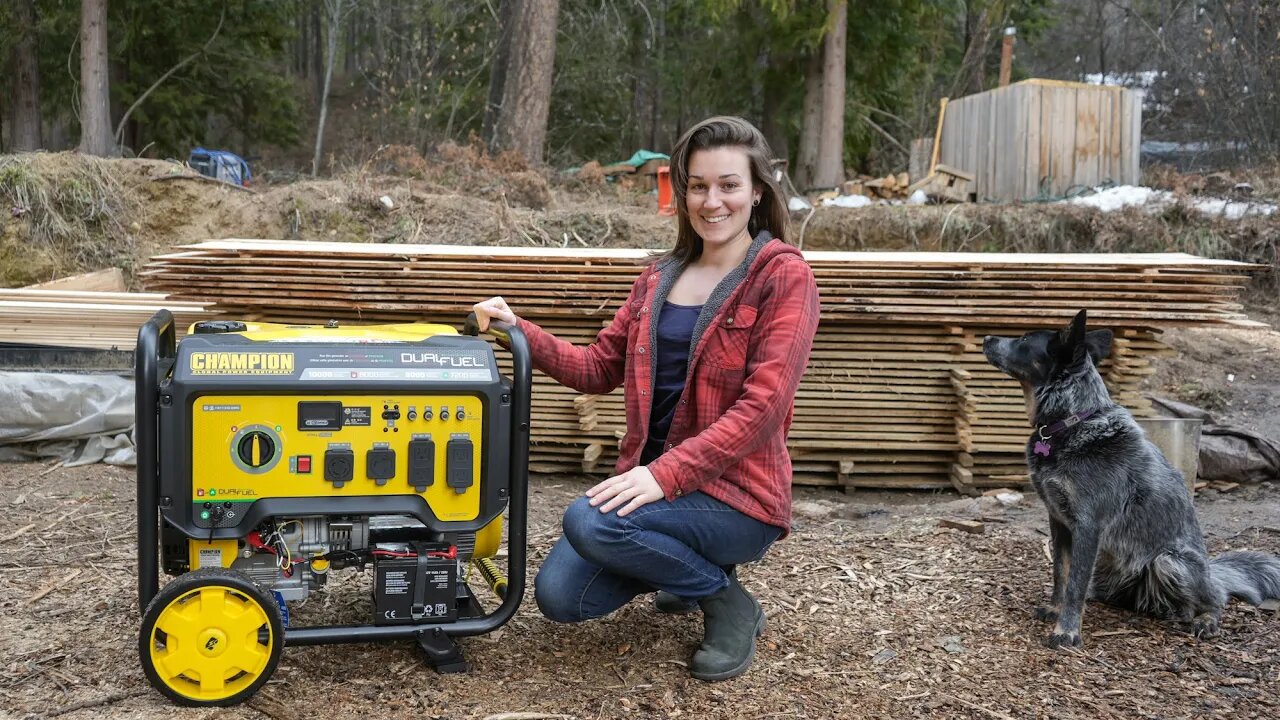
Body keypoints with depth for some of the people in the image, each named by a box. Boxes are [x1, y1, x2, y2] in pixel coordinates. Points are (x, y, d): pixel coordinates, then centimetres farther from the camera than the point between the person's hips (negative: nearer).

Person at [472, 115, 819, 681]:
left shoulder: (784, 276, -10)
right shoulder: (661, 276, 10)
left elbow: (763, 403, -19)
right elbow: (600, 368, 11)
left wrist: (666, 474, -27)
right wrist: (521, 332, -4)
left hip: (735, 492, -6)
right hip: (652, 479, 7)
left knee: (589, 523, -29)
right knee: (559, 597, -6)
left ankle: (728, 602, -4)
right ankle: (689, 568, 20)